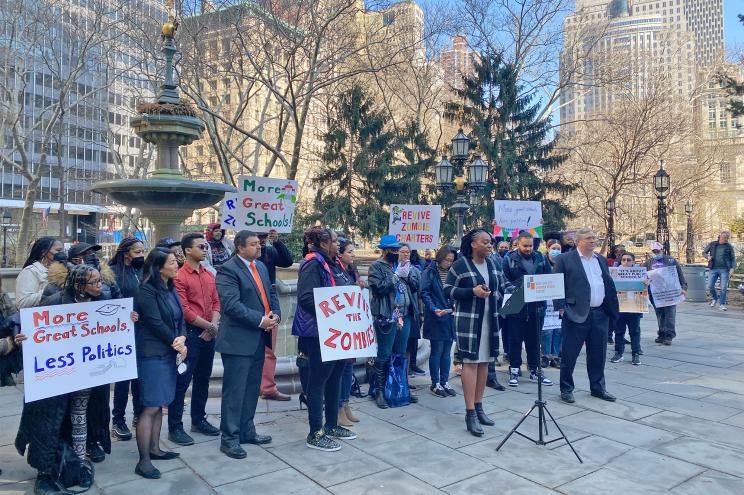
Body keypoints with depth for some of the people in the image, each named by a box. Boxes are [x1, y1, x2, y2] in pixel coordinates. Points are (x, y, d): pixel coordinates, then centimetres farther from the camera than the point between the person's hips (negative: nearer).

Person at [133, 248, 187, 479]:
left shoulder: (170, 289, 10)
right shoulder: (146, 291, -14)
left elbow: (179, 318, 8)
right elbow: (156, 323, -17)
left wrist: (181, 339, -11)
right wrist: (177, 344, -9)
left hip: (169, 353, 8)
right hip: (152, 355, -8)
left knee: (160, 404, 14)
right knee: (151, 406, -6)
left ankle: (154, 449, 26)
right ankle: (143, 461, 1)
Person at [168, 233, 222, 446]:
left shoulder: (209, 275, 12)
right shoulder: (180, 276, -10)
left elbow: (216, 302, 11)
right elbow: (184, 311, -15)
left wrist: (213, 326, -5)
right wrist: (209, 326, -11)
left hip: (208, 334, 7)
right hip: (189, 333, -7)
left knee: (203, 379, 16)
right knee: (182, 381, 0)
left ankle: (198, 420, 30)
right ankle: (175, 428, 10)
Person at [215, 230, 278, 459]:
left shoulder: (260, 266, 13)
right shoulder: (228, 270, -13)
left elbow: (271, 293, 17)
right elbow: (231, 305, -23)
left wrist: (275, 315, -3)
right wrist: (261, 320, -21)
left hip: (259, 338, 8)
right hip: (238, 339, -8)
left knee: (252, 388, 17)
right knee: (235, 391, 1)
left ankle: (247, 431, 30)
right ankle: (229, 438, 12)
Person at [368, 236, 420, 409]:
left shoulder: (402, 265, 15)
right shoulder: (376, 267, -4)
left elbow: (416, 286, 11)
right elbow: (379, 288, -18)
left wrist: (407, 273, -6)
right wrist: (397, 275, -14)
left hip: (405, 315, 6)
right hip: (386, 317, -6)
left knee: (401, 354, 15)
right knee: (384, 355, 1)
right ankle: (380, 391, 11)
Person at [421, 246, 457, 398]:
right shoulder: (430, 272, -5)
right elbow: (424, 293, -11)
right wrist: (434, 309, -22)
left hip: (450, 317, 5)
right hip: (435, 318, -5)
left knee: (447, 351, 10)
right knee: (437, 351, 1)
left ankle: (445, 382, 20)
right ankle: (435, 384, 11)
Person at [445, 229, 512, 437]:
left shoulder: (493, 264, 8)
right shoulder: (460, 264, -8)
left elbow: (504, 285, 12)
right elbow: (447, 290, -9)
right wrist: (473, 291, -21)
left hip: (490, 320, 6)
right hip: (469, 320, -6)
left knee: (484, 362, 11)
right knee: (471, 362, -5)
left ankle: (478, 406, 23)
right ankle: (470, 413, -1)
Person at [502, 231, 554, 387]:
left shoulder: (540, 258, 8)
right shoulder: (509, 260, -3)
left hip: (537, 306, 3)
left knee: (534, 340, 12)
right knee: (515, 340, 5)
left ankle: (534, 371, 23)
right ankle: (514, 371, 15)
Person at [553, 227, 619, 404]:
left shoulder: (601, 260, 15)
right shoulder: (565, 259, -4)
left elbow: (609, 285, 19)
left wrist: (611, 309, 10)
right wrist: (561, 307, -12)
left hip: (600, 314, 6)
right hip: (576, 314, -5)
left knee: (598, 354, 13)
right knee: (569, 354, 1)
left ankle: (597, 388, 28)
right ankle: (566, 389, 15)